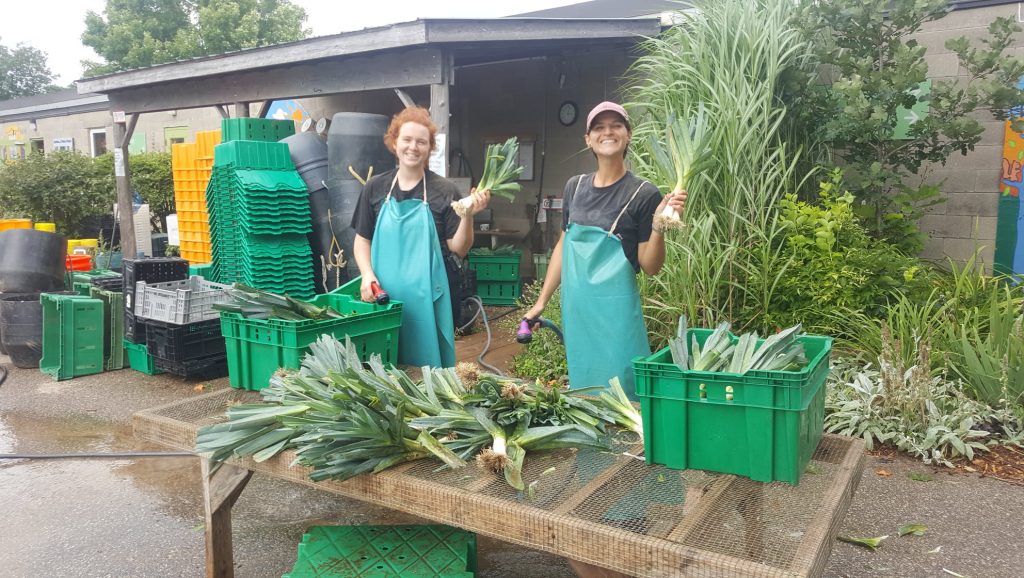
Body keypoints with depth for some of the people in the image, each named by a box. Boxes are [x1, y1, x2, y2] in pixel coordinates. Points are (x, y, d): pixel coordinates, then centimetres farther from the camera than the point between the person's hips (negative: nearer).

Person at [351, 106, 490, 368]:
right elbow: (362, 240, 10)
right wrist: (367, 274, -5)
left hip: (426, 296, -2)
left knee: (426, 365, 5)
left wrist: (468, 216, -18)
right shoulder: (375, 187, 5)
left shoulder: (444, 190, -2)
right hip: (383, 294, 2)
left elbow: (459, 249, -2)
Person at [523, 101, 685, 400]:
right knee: (580, 388, 16)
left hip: (614, 308, -5)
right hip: (574, 306, 5)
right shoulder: (575, 186, 6)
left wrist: (659, 226, -23)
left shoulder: (643, 194, -7)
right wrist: (542, 301, 13)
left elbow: (650, 267, -6)